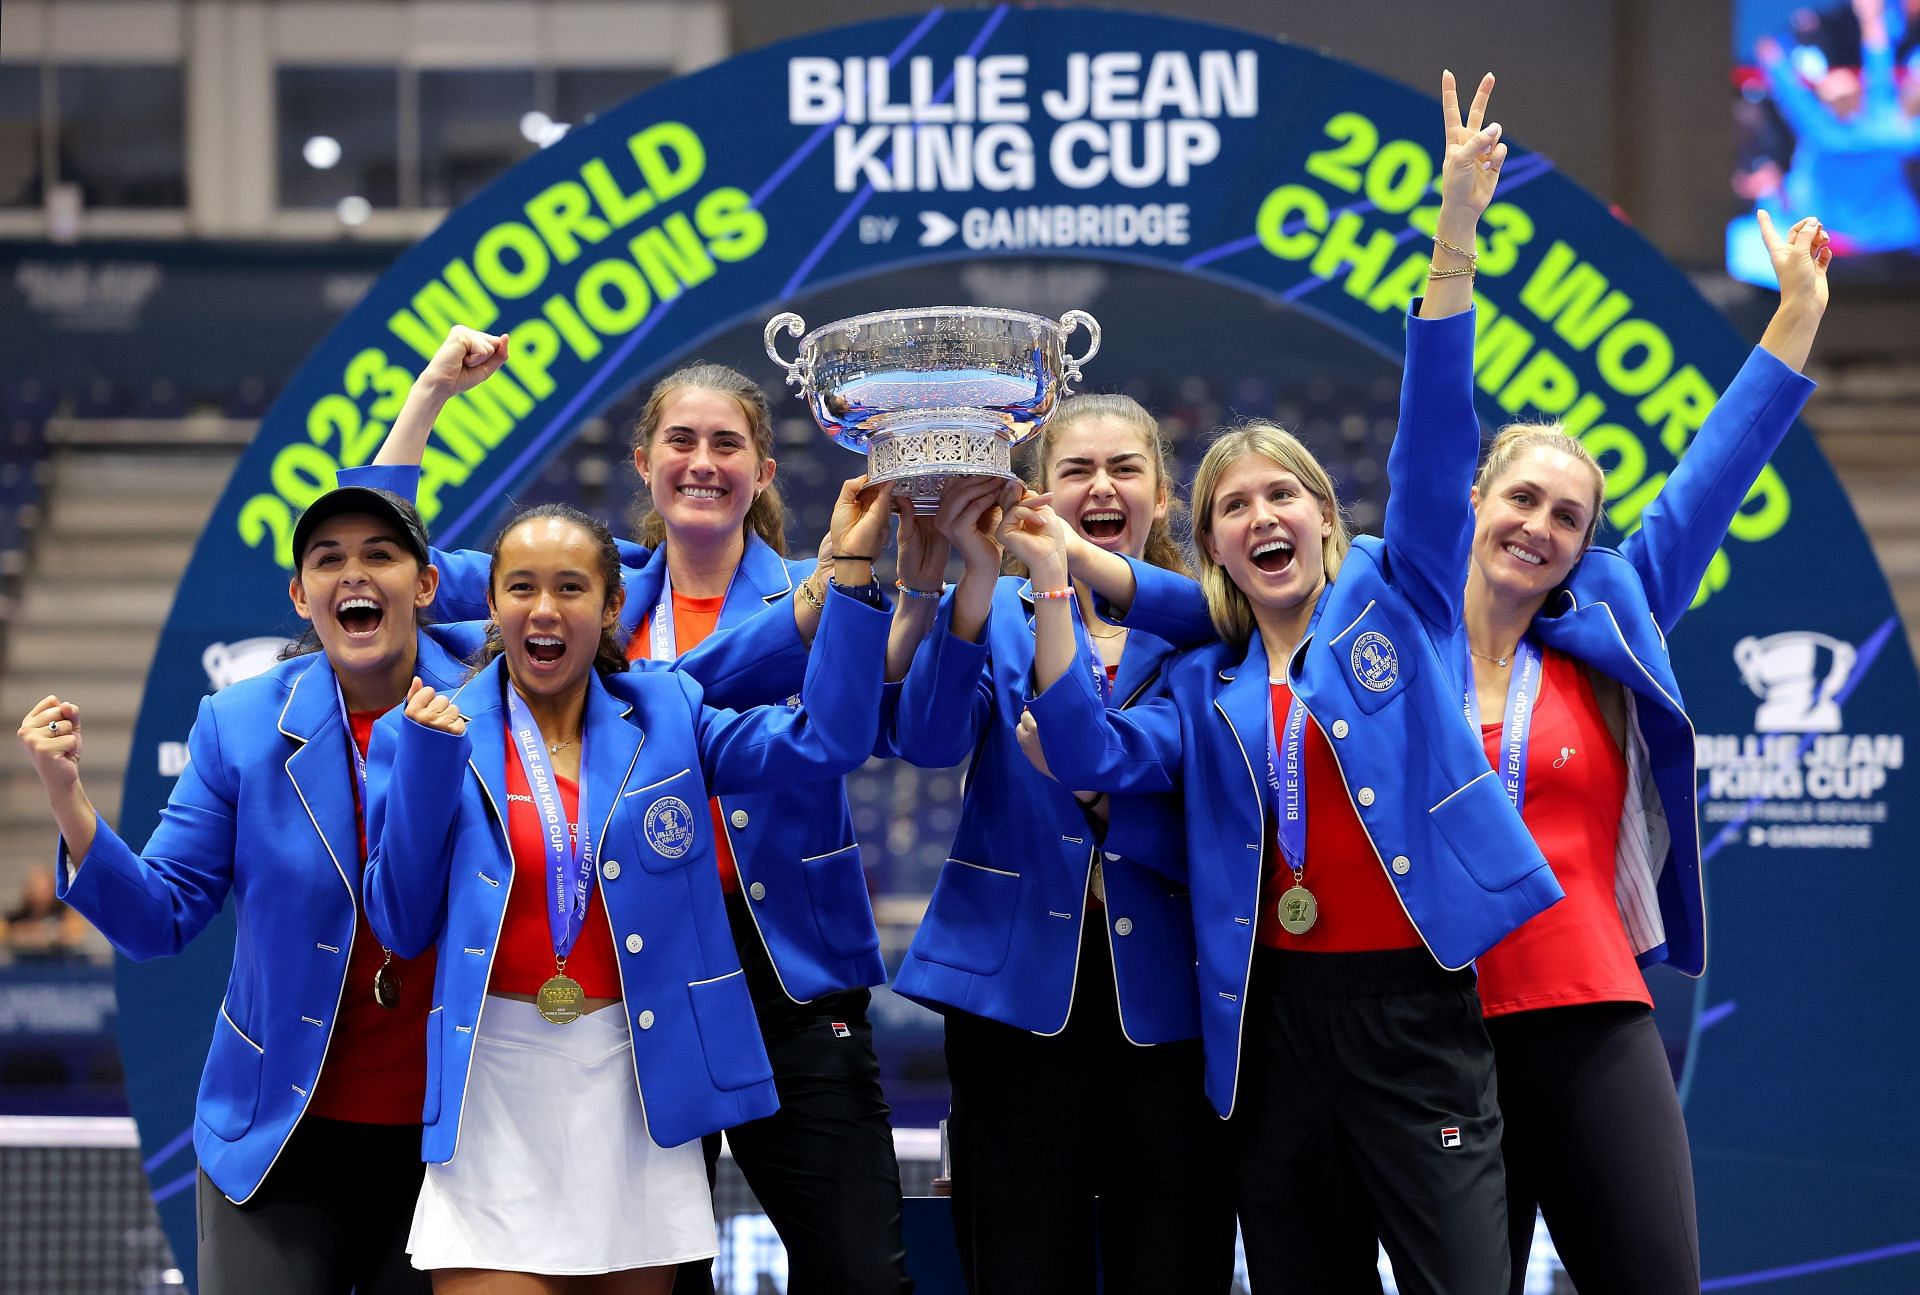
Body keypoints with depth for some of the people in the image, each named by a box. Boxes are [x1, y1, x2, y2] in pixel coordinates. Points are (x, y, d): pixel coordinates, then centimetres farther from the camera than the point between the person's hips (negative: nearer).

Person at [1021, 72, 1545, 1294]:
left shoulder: (1399, 603, 7)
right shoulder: (1205, 689, 15)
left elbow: (1434, 442, -5)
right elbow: (1096, 754, -2)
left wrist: (1455, 239, -15)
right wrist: (1055, 589, -10)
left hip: (1414, 1005, -4)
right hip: (1276, 1020, 4)